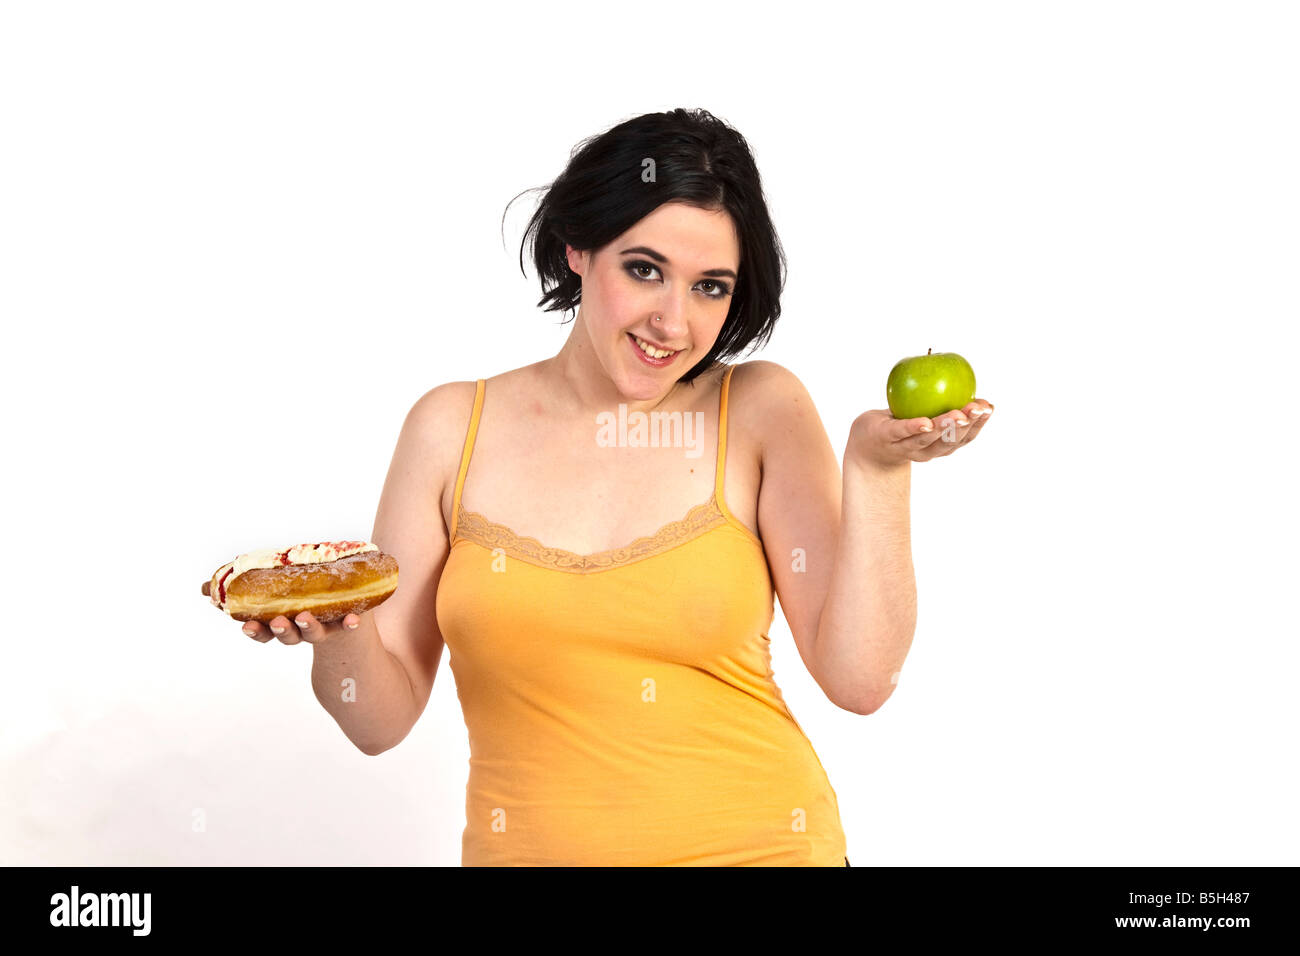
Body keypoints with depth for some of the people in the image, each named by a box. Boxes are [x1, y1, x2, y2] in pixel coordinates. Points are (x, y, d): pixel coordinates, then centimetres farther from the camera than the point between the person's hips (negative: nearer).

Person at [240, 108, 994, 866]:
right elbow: (385, 719, -2)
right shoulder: (454, 427, -5)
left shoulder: (762, 411, -7)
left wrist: (874, 468, -19)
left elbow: (859, 679, -12)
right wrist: (340, 630, -21)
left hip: (758, 844, 0)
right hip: (529, 845, 1)